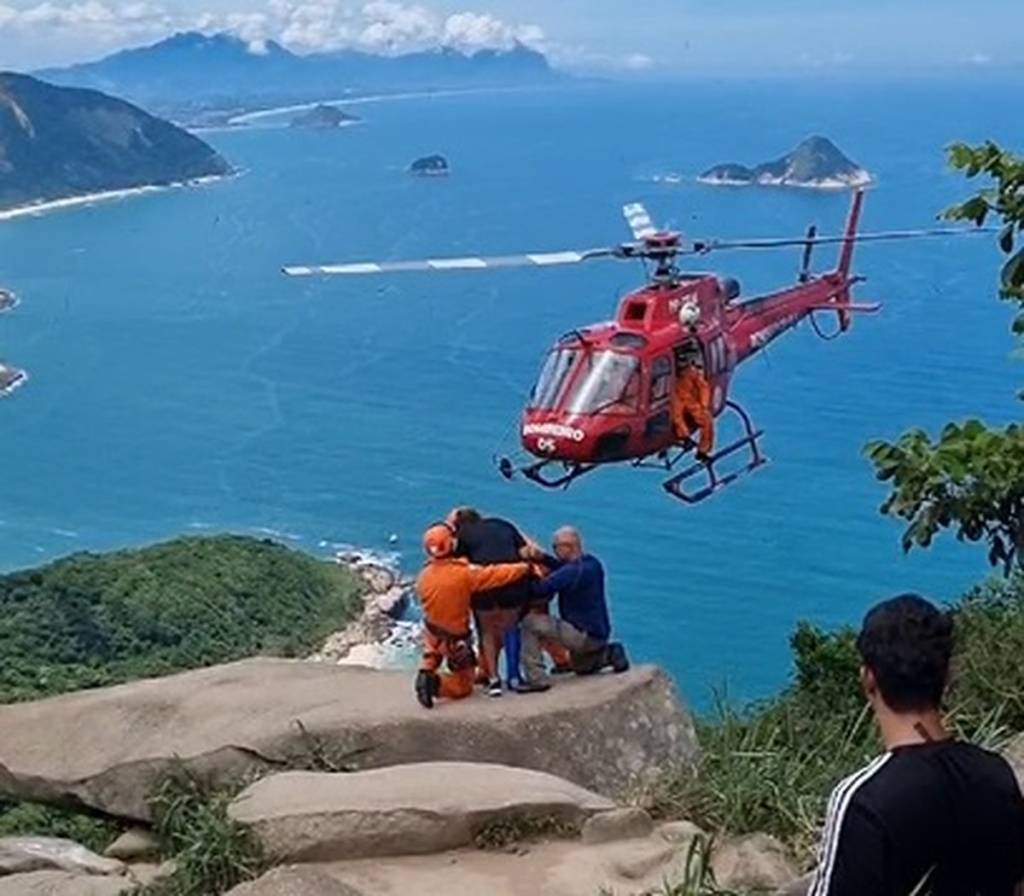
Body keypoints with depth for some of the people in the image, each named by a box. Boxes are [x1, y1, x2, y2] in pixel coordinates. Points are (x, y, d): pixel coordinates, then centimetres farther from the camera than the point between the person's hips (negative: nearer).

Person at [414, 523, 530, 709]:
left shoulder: (424, 576, -12)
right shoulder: (463, 574, -27)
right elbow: (494, 575, -25)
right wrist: (525, 568, -14)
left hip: (432, 633, 5)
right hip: (455, 640, -5)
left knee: (432, 655, 40)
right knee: (463, 686, 10)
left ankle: (426, 673, 10)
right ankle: (436, 684, -17)